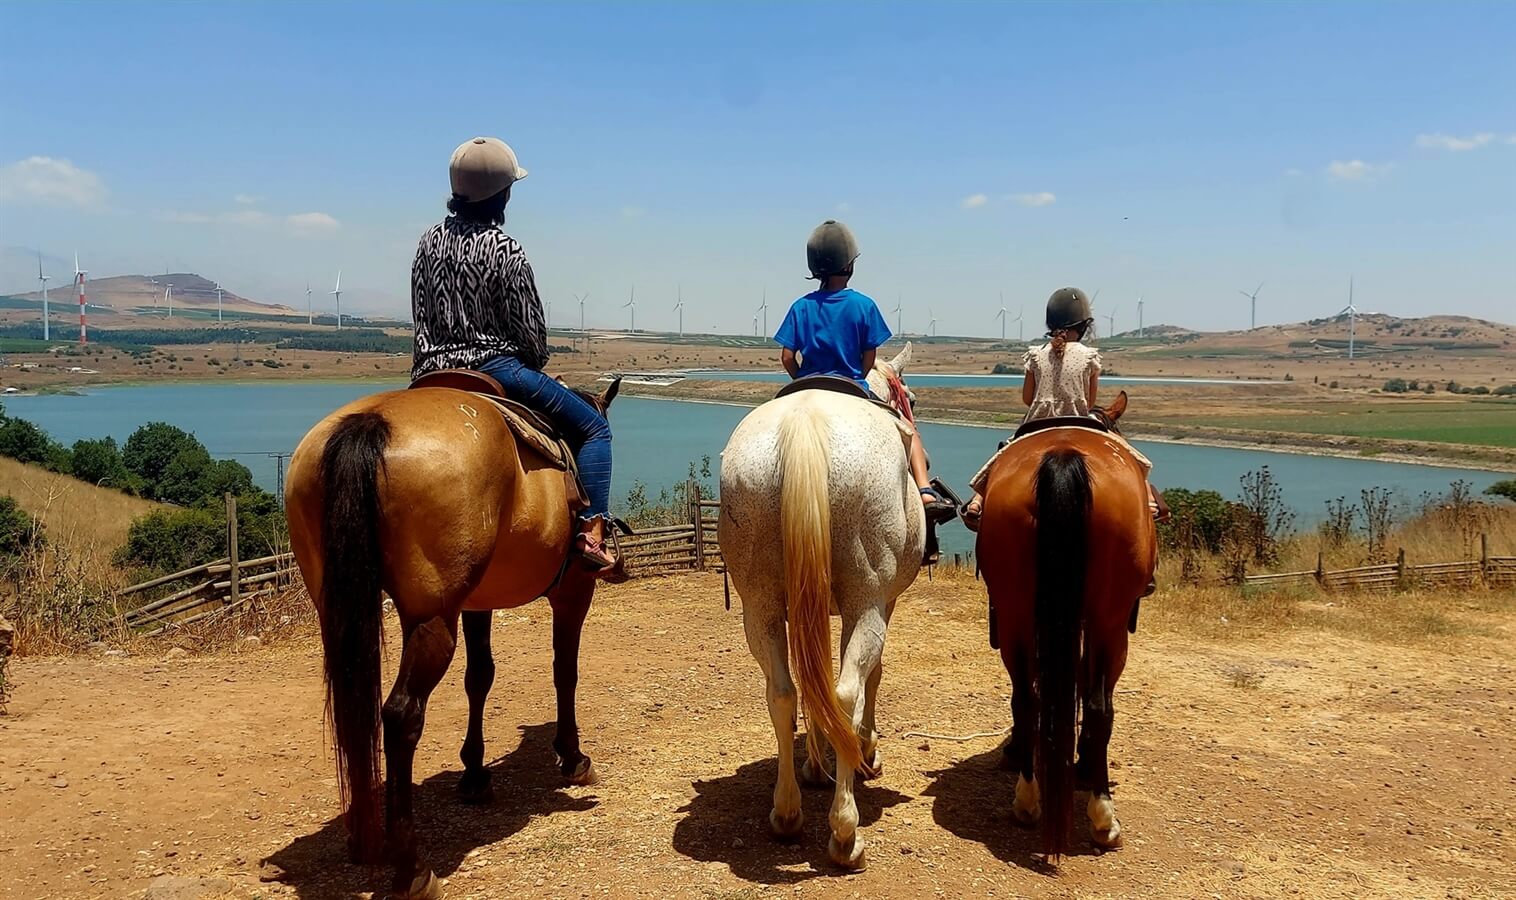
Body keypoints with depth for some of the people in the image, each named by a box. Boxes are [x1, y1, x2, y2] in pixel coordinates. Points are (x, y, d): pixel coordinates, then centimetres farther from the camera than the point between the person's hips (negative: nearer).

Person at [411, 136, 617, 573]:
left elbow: (422, 317, 12)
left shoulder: (429, 241, 7)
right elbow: (530, 329, -7)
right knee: (593, 426, 2)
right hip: (496, 368, -7)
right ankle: (591, 532, -11)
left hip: (435, 373, 7)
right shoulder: (506, 251, -12)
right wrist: (536, 364, 13)